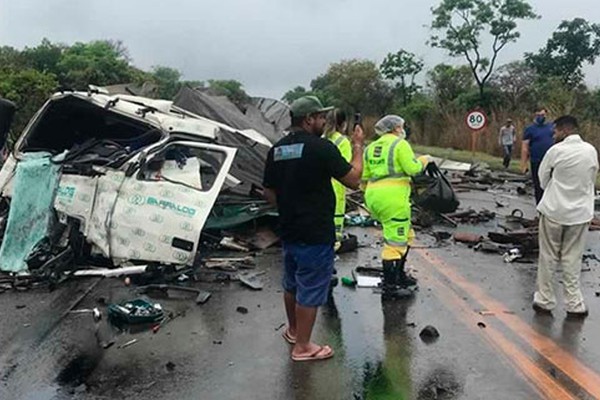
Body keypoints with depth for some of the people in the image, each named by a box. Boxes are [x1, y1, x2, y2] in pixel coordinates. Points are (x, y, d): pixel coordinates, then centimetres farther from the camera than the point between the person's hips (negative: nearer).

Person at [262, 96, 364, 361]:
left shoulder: (276, 150, 4)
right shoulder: (321, 147, -18)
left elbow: (269, 192, 9)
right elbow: (353, 180, -12)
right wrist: (358, 146, -1)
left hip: (288, 230, 8)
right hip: (316, 234, -8)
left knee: (292, 283, 23)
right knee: (310, 290, 5)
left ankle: (293, 329, 42)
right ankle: (302, 347, 16)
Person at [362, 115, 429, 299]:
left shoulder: (371, 147, 18)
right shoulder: (400, 144, -3)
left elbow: (365, 177, 18)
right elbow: (412, 168, -10)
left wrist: (370, 197, 28)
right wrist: (424, 160, 9)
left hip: (374, 196, 9)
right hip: (393, 197, -9)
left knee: (406, 235, 23)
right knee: (395, 241, -4)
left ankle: (399, 275, 30)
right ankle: (389, 287, -1)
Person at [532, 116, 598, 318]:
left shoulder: (556, 150, -12)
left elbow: (543, 179, 0)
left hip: (554, 211, -3)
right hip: (580, 213, 3)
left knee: (548, 258, 9)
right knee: (572, 260, 10)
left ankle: (544, 300, 17)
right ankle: (574, 304, 13)